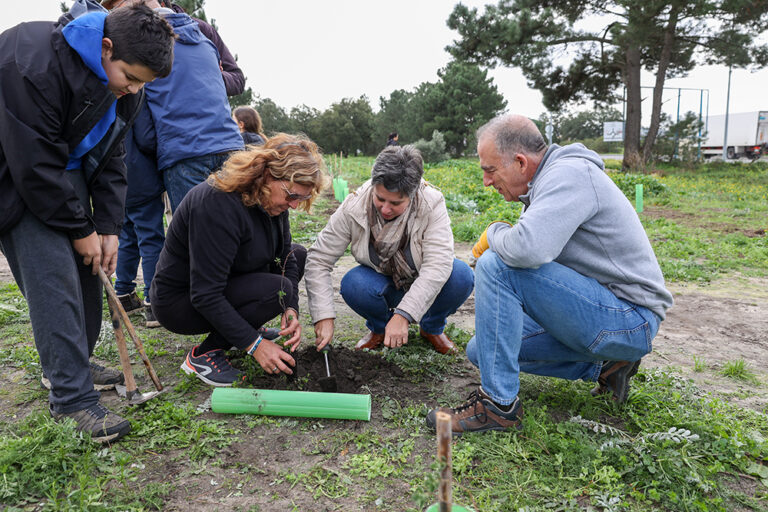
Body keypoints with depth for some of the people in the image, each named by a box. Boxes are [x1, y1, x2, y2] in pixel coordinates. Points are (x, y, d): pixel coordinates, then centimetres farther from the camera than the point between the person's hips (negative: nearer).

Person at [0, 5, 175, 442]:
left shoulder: (124, 87, -5)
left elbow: (110, 158, 1)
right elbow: (35, 163, -27)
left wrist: (108, 228, -6)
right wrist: (80, 230, -20)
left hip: (69, 170, 8)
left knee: (87, 268, 6)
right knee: (53, 276, -15)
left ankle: (73, 363, 24)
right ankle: (71, 397, -8)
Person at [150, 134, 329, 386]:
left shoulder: (272, 198, -7)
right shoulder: (218, 204, -33)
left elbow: (284, 256, 1)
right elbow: (205, 295, -33)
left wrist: (290, 309, -16)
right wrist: (254, 344, -32)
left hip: (227, 283, 9)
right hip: (180, 302, -9)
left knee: (299, 255, 6)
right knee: (276, 288, -28)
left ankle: (246, 327, 9)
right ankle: (203, 355, -11)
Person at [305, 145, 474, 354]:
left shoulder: (432, 204, -27)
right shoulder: (353, 208, -23)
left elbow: (438, 263, -35)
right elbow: (318, 259, -21)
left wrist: (403, 314, -45)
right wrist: (324, 316, -31)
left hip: (422, 282, 0)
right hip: (382, 284, 1)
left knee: (461, 276, -30)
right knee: (352, 285, -32)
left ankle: (432, 328, 2)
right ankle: (379, 327, 3)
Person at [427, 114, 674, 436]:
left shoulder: (569, 173, -19)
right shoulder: (543, 185, 11)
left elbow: (528, 249, -35)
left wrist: (495, 233, -14)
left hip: (630, 319, -10)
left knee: (497, 266, -24)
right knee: (481, 351, 8)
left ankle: (498, 405, -16)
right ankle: (602, 365, 12)